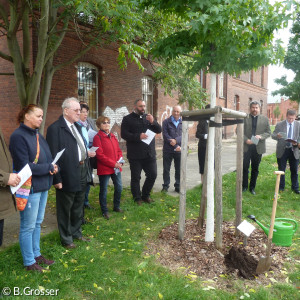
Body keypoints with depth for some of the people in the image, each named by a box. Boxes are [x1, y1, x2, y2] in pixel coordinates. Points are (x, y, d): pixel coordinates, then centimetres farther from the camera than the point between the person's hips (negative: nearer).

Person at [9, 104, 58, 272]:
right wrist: (49, 168, -15)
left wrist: (54, 167, -7)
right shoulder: (18, 136, -15)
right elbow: (23, 166, -19)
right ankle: (29, 262, 20)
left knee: (38, 222, 19)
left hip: (43, 186, 8)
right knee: (28, 226, 5)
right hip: (29, 187, -8)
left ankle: (36, 254, 34)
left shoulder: (38, 135, 10)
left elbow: (49, 157, 14)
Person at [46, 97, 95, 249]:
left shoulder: (77, 126, 11)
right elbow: (53, 155, -18)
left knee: (78, 207, 22)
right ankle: (66, 239, 27)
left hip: (82, 173, 8)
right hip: (67, 176, -8)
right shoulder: (55, 128, -15)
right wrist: (57, 179, -19)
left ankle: (76, 233, 40)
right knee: (65, 209, 10)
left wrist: (87, 153, 5)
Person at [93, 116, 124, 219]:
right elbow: (100, 155, -16)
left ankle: (116, 206, 34)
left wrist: (120, 161, -4)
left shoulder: (112, 136, 12)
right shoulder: (97, 137, -10)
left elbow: (118, 150, 15)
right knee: (104, 190, 4)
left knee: (119, 187, 14)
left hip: (116, 167, 7)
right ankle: (104, 211, 19)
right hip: (104, 168, -7)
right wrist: (113, 164, -18)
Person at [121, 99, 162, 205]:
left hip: (149, 153, 4)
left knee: (153, 174, 8)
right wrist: (138, 136, -21)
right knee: (136, 177, 4)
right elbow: (124, 134, -10)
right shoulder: (128, 119, -1)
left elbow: (159, 130, 7)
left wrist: (152, 122, -12)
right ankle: (137, 198, 21)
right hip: (135, 154, -4)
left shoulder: (148, 117, 13)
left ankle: (145, 195, 27)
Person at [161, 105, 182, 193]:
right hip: (168, 150, -1)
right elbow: (165, 135, -8)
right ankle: (165, 186, 17)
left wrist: (176, 140, -21)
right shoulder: (166, 122, 2)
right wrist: (175, 146, -14)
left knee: (179, 170, 7)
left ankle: (178, 186, 19)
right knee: (166, 169, 5)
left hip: (179, 150, 1)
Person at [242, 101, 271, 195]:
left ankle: (252, 187, 23)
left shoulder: (265, 119, 7)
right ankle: (244, 186, 16)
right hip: (246, 146, -2)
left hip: (258, 148, 2)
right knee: (244, 167, 1)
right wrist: (246, 139, -15)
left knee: (255, 169, 10)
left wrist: (261, 136, -13)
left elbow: (268, 132, 7)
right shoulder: (244, 118, 1)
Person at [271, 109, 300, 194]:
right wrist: (277, 136, -24)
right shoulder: (279, 125, 0)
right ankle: (281, 187, 21)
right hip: (282, 151, -1)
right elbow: (273, 135, 0)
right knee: (281, 170, 8)